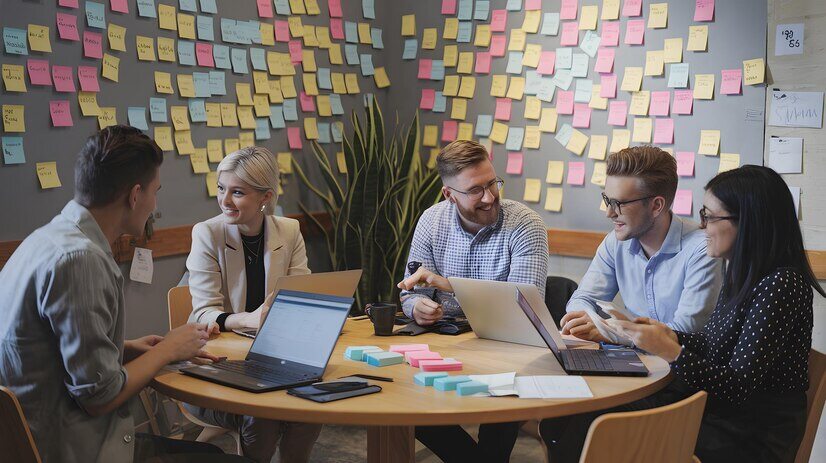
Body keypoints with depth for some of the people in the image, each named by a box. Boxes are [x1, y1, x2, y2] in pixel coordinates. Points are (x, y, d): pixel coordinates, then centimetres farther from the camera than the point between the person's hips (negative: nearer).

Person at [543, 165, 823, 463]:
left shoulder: (781, 285, -21)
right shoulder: (743, 274, 8)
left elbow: (739, 387, -22)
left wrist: (670, 351, -26)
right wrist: (669, 335, -1)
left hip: (750, 439, -8)